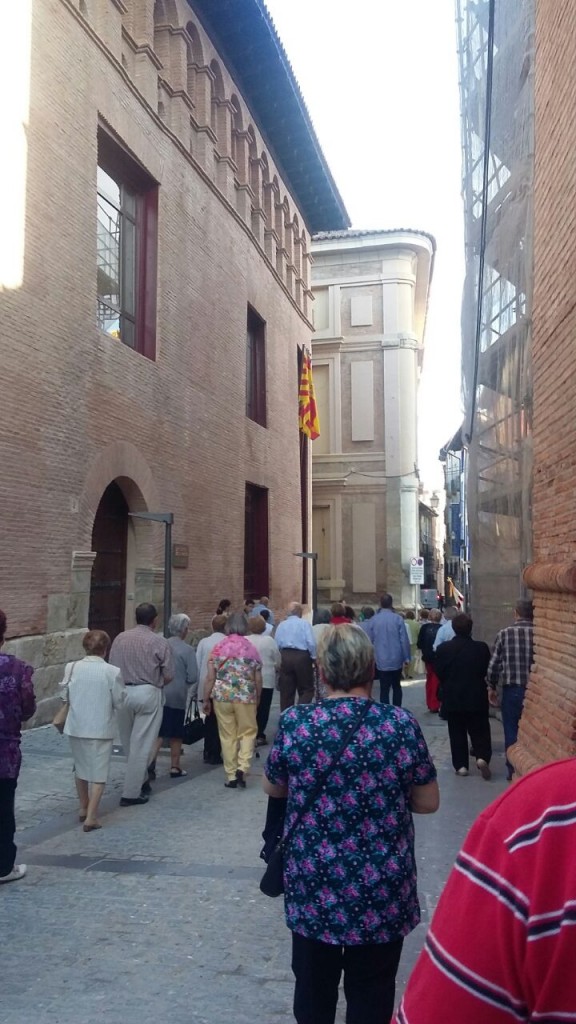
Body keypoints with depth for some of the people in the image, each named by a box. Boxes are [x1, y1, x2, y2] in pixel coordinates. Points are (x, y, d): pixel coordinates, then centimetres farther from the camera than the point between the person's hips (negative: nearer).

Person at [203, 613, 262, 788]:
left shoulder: (218, 648, 1)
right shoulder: (251, 649, 2)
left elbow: (210, 678, -1)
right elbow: (258, 680, 5)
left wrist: (206, 700, 8)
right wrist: (257, 699, 19)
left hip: (222, 697, 0)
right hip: (246, 697, 0)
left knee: (227, 736, 8)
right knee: (247, 732, 12)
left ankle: (231, 776, 12)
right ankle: (242, 767, -5)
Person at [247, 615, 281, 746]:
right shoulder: (270, 640, -6)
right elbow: (278, 660, 1)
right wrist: (275, 670, 20)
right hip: (267, 679, -1)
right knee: (263, 708, 5)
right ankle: (259, 735, 5)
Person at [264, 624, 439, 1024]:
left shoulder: (294, 723, -10)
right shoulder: (401, 724, -13)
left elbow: (272, 789, 6)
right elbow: (429, 802, -2)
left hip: (313, 888, 1)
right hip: (381, 891, 0)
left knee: (313, 991, 22)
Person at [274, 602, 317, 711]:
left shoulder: (281, 625, 9)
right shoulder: (304, 623, -3)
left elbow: (276, 644, 7)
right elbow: (311, 643, -10)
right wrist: (314, 657, 1)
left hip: (285, 657, 4)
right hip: (302, 656, -4)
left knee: (286, 691, 11)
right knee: (307, 689, 6)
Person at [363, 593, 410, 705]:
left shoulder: (372, 620, -4)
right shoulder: (398, 619, -8)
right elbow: (404, 640, -8)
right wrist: (406, 657, 1)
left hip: (381, 661, 0)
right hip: (396, 659, 0)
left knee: (384, 689, 4)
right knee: (397, 687, 18)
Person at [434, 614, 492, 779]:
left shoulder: (444, 648, -9)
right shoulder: (481, 648, -10)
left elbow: (438, 672, -2)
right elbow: (486, 671, 1)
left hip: (452, 697, 0)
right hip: (476, 696, 0)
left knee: (457, 733, 10)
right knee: (480, 731, 10)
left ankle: (461, 765, 11)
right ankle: (482, 757, -9)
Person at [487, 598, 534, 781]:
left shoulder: (504, 633, -5)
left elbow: (494, 663, -2)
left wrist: (491, 687, 11)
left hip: (512, 689, -1)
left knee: (512, 731, 10)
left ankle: (513, 771, 15)